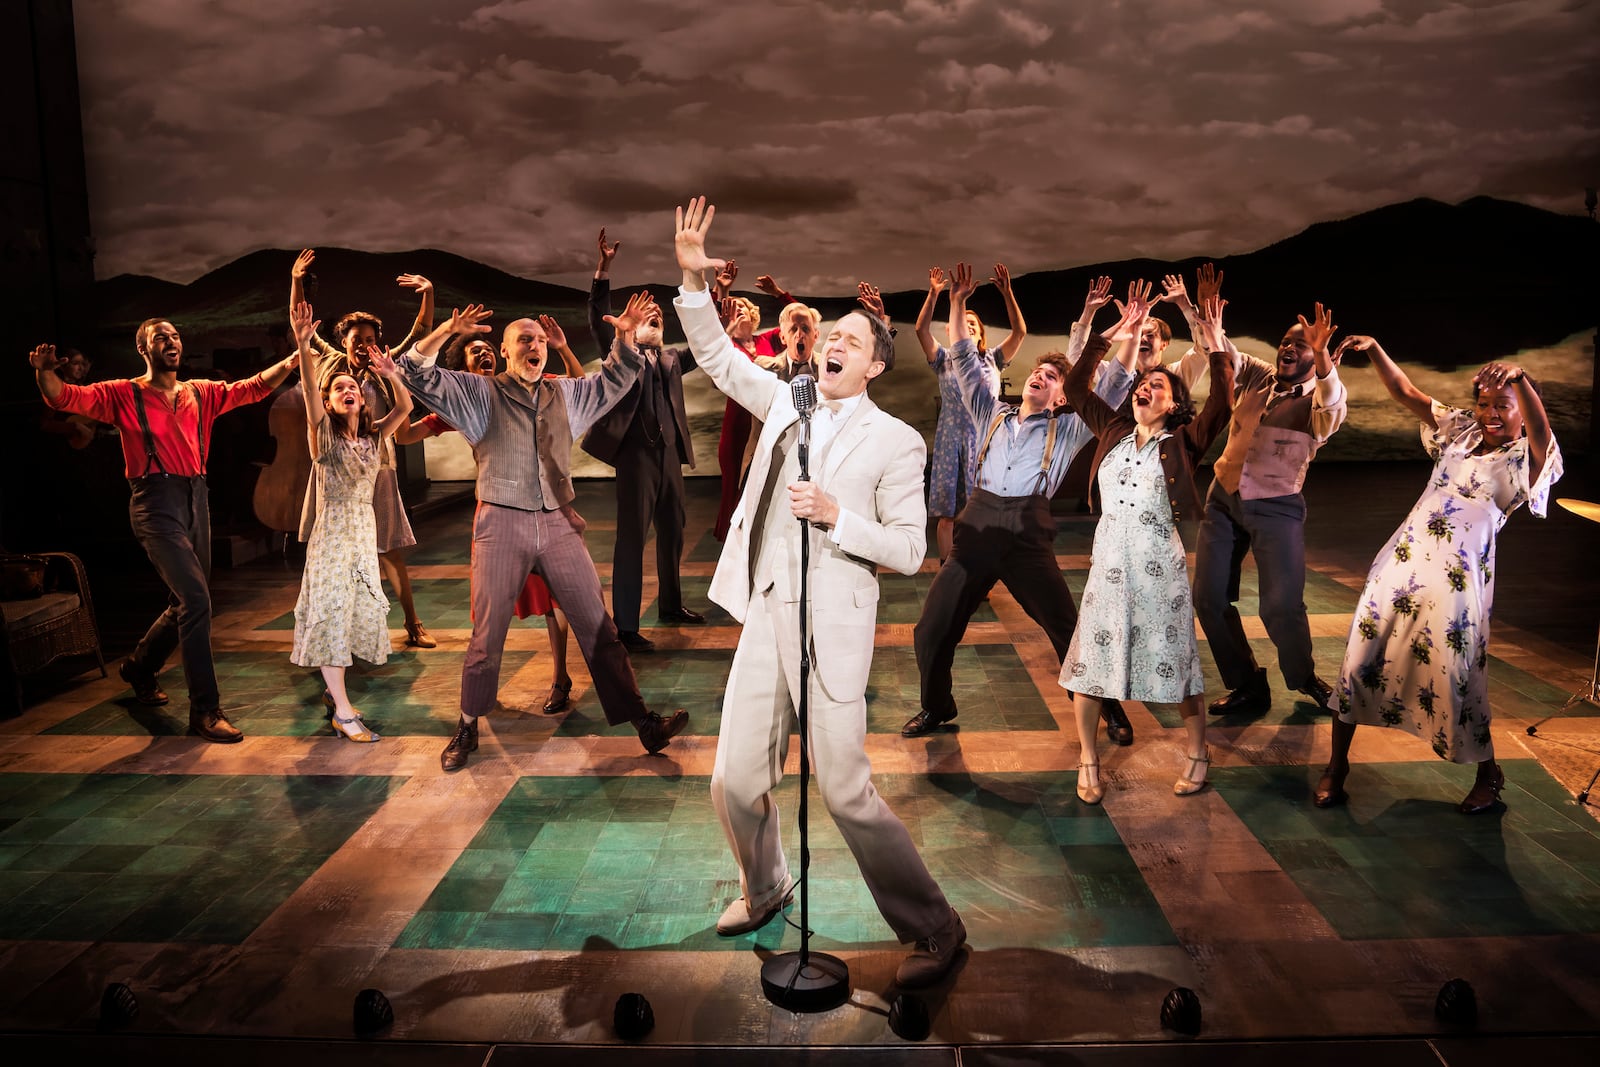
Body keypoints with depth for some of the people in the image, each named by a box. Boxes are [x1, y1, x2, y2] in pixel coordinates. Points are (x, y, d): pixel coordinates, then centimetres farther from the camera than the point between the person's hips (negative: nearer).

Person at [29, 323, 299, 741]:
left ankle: (139, 668, 45)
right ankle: (205, 709, -11)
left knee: (186, 603, 17)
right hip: (156, 503, -6)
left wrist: (296, 357, -1)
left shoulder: (201, 393, 14)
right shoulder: (124, 394, 3)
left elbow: (255, 387, 9)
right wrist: (44, 371, -28)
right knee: (196, 599, -17)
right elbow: (64, 397, -7)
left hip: (195, 500, 6)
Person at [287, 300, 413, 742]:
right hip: (332, 531, -5)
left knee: (357, 611, 10)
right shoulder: (324, 436, -6)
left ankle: (335, 690, 26)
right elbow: (309, 394, -23)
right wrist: (304, 349, -38)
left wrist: (391, 375, -22)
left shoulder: (373, 437, 6)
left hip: (365, 531, 5)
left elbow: (405, 408, -6)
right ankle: (342, 711, -3)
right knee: (331, 612, -5)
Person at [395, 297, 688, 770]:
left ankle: (642, 721, 3)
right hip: (502, 522, -3)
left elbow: (612, 381, 23)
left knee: (598, 625, 1)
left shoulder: (564, 394, 17)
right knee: (487, 634, 4)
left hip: (558, 523, 3)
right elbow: (417, 374, -3)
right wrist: (445, 332, -18)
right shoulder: (481, 392, 5)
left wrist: (625, 336, 6)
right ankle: (467, 728, 22)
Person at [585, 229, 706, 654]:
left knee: (672, 534, 17)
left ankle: (671, 605, 34)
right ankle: (626, 627, -4)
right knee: (631, 539, -6)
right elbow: (599, 317, -9)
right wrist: (604, 268, -20)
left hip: (669, 454, 6)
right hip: (636, 453, -6)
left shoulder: (671, 360, 20)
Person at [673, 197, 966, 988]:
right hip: (764, 616, 5)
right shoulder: (787, 403, 11)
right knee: (735, 782, 8)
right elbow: (718, 357, 11)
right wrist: (693, 280, -2)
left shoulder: (896, 441, -3)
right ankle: (764, 889, 38)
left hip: (833, 625, -5)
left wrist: (836, 516, -18)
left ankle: (933, 929, 13)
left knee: (844, 788, -5)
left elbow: (909, 549, -6)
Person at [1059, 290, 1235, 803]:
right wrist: (1117, 331, 3)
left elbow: (1222, 403, -18)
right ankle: (1088, 761, 19)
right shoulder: (1114, 432, 8)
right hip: (1108, 562, 3)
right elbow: (1075, 386, 6)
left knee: (1176, 659, 7)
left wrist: (1216, 342, -20)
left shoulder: (1182, 443, -2)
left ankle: (1197, 753, 27)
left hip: (1159, 566, -3)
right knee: (1089, 659, 4)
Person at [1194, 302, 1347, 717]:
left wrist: (1321, 353, -48)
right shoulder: (1255, 375, 6)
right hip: (1224, 498, 4)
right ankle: (1247, 687, 16)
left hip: (1276, 508, -4)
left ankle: (1303, 678, 18)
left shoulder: (1318, 400, -7)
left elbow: (1331, 400, -30)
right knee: (1208, 598, 1)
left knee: (1282, 605, -12)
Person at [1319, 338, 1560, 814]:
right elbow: (1405, 393, 14)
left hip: (1457, 576, -4)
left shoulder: (1525, 458, 4)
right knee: (1361, 656, 2)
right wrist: (1373, 349, 0)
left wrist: (1519, 378, -37)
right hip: (1402, 560, 4)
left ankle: (1488, 775, 24)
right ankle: (1337, 765, 15)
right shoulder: (1459, 431, 17)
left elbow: (1539, 426, -19)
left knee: (1453, 675, -1)